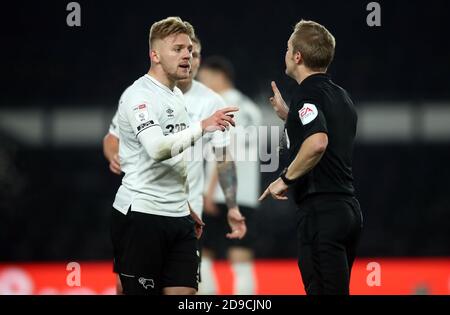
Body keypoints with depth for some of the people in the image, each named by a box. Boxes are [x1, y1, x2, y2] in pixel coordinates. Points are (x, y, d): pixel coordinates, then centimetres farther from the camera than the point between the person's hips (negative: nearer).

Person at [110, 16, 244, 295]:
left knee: (184, 292, -1)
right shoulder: (139, 95, -11)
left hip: (178, 219, 8)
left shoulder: (177, 96, 17)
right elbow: (156, 149, -27)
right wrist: (202, 127, -34)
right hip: (141, 215, -8)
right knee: (141, 293, -5)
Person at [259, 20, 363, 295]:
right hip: (349, 208, 9)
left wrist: (286, 179, -17)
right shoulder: (341, 95, 17)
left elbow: (317, 143, -29)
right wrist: (287, 114, 30)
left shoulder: (308, 93, -11)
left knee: (326, 291, -9)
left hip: (321, 211, -9)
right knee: (338, 290, 15)